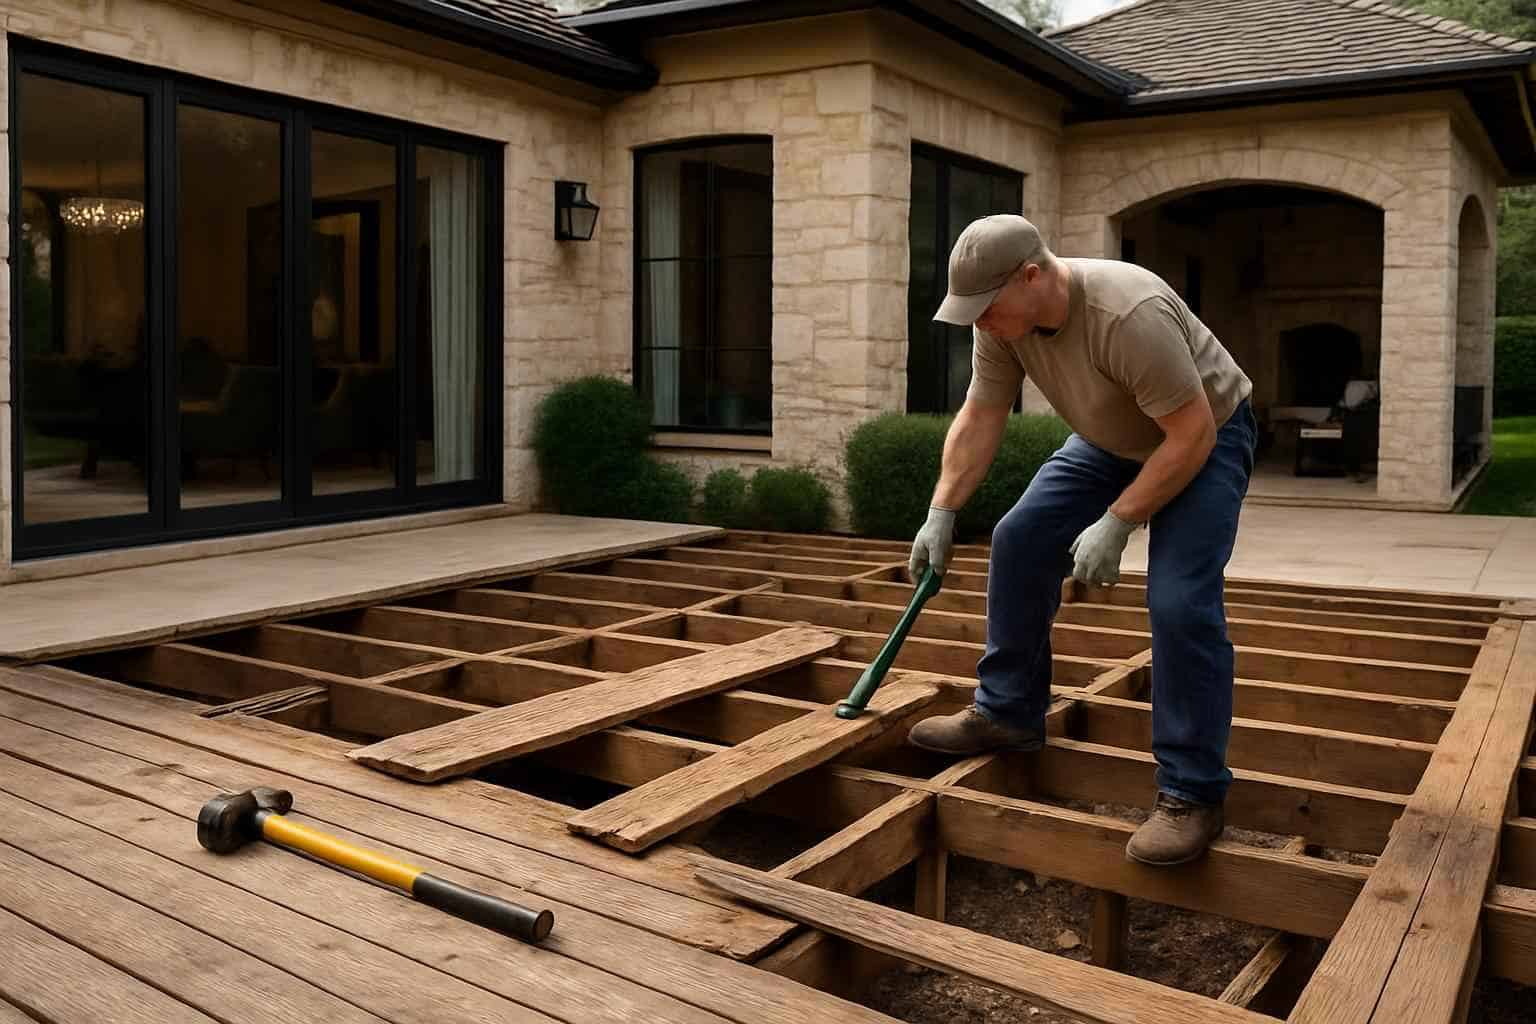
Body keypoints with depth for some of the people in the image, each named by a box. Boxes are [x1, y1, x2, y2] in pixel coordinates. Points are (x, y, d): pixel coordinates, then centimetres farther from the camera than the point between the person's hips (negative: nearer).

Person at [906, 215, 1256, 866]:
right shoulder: (1002, 318, -15)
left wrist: (1117, 524, -31)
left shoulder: (1131, 315, -38)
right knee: (1019, 542, 1)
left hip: (1203, 437, -7)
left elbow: (1191, 433, -33)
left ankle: (1192, 794, -9)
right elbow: (978, 420, -6)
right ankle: (1007, 714, 14)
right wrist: (942, 514, -9)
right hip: (1113, 440, 8)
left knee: (1180, 603, -20)